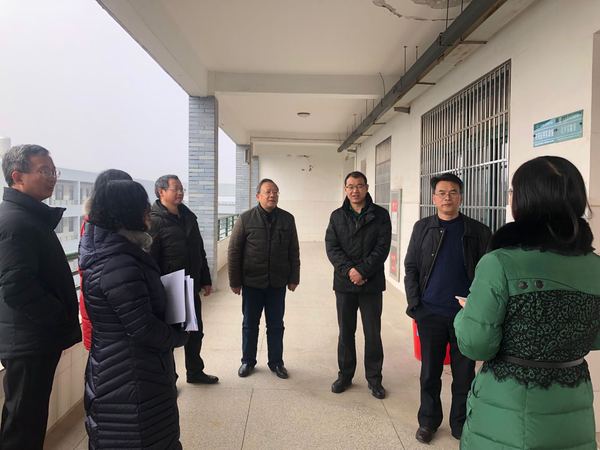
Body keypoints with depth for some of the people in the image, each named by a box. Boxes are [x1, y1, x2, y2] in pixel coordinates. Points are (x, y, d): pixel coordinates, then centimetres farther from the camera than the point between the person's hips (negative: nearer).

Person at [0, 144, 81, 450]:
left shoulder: (31, 216, 13)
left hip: (36, 338, 9)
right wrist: (63, 320, -16)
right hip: (30, 342, -9)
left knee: (30, 418, 21)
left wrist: (64, 318, 10)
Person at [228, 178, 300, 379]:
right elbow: (233, 251, -4)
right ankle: (248, 361, 30)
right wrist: (235, 281, -5)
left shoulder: (287, 219, 2)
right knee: (250, 324, 13)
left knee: (276, 325, 12)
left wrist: (293, 278, 4)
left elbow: (294, 252, 6)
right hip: (251, 282, -1)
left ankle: (276, 362, 28)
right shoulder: (246, 218, -5)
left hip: (277, 283, 2)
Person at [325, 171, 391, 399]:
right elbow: (331, 247, -2)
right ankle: (345, 375, 27)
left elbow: (382, 247, -8)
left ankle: (374, 378, 22)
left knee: (373, 334, 6)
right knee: (345, 332, 13)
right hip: (344, 283, 2)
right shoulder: (337, 216, 6)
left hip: (372, 283, -2)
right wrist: (349, 270, -16)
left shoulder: (380, 215, 0)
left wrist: (362, 270, -16)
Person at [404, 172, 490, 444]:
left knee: (464, 374, 12)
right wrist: (414, 305, -4)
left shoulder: (477, 231, 1)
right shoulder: (423, 227, 3)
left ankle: (461, 425, 30)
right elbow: (411, 268, 3)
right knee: (430, 372, 12)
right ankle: (428, 421, 31)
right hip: (430, 313, 1)